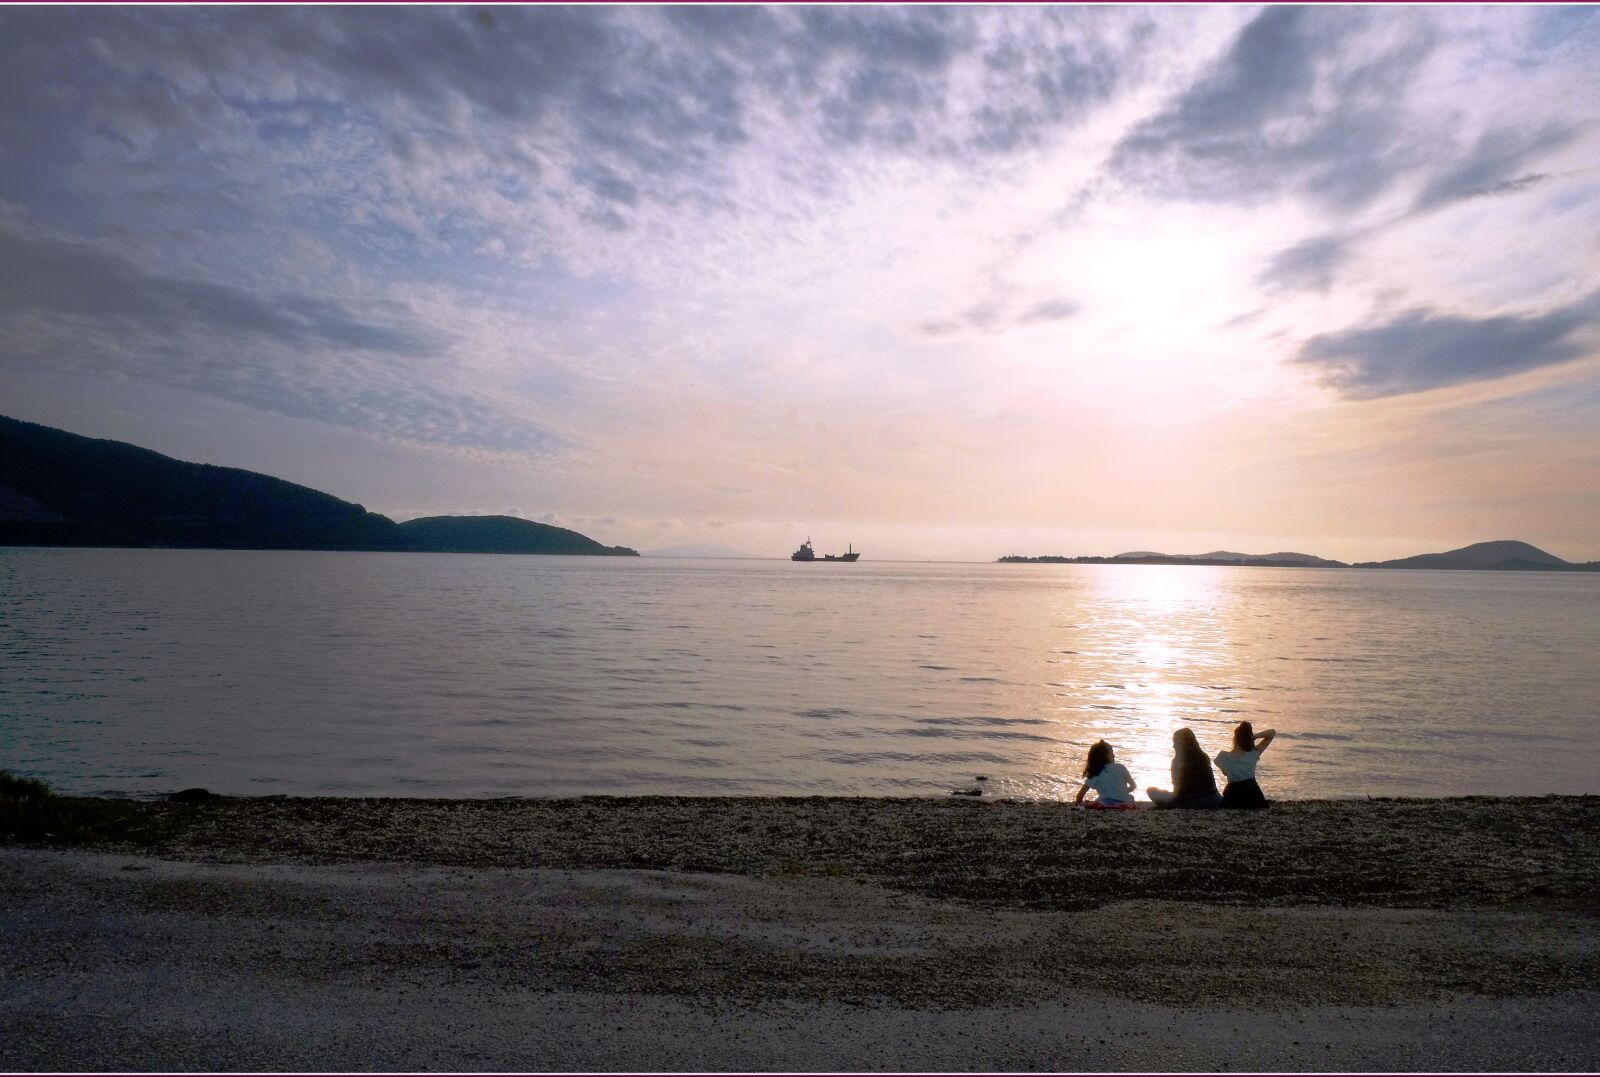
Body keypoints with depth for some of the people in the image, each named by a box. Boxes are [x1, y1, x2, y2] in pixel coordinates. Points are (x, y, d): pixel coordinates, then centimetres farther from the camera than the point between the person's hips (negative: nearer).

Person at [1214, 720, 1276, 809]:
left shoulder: (1223, 757, -17)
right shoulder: (1254, 753, -13)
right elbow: (1273, 732, -6)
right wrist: (1253, 736, -20)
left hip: (1233, 796, -1)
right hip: (1252, 794, 1)